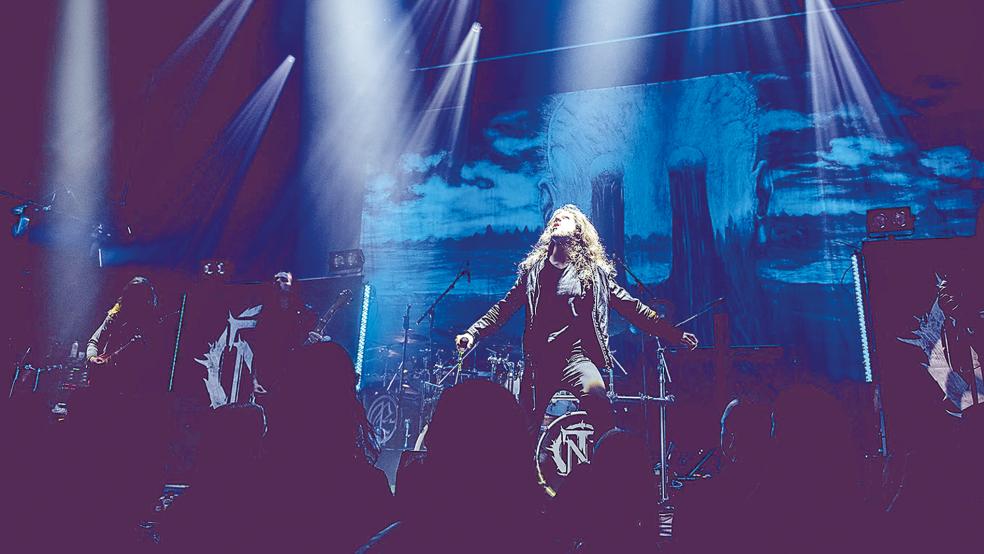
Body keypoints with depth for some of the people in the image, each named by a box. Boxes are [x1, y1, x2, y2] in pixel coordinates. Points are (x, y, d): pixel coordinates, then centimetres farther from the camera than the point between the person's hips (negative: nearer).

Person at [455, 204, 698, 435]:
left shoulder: (594, 271, 8)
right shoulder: (533, 269, 13)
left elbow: (632, 307, 8)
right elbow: (504, 308, 15)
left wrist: (673, 333, 3)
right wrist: (473, 332, 5)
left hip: (577, 357, -2)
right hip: (539, 360, 2)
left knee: (598, 400, -31)